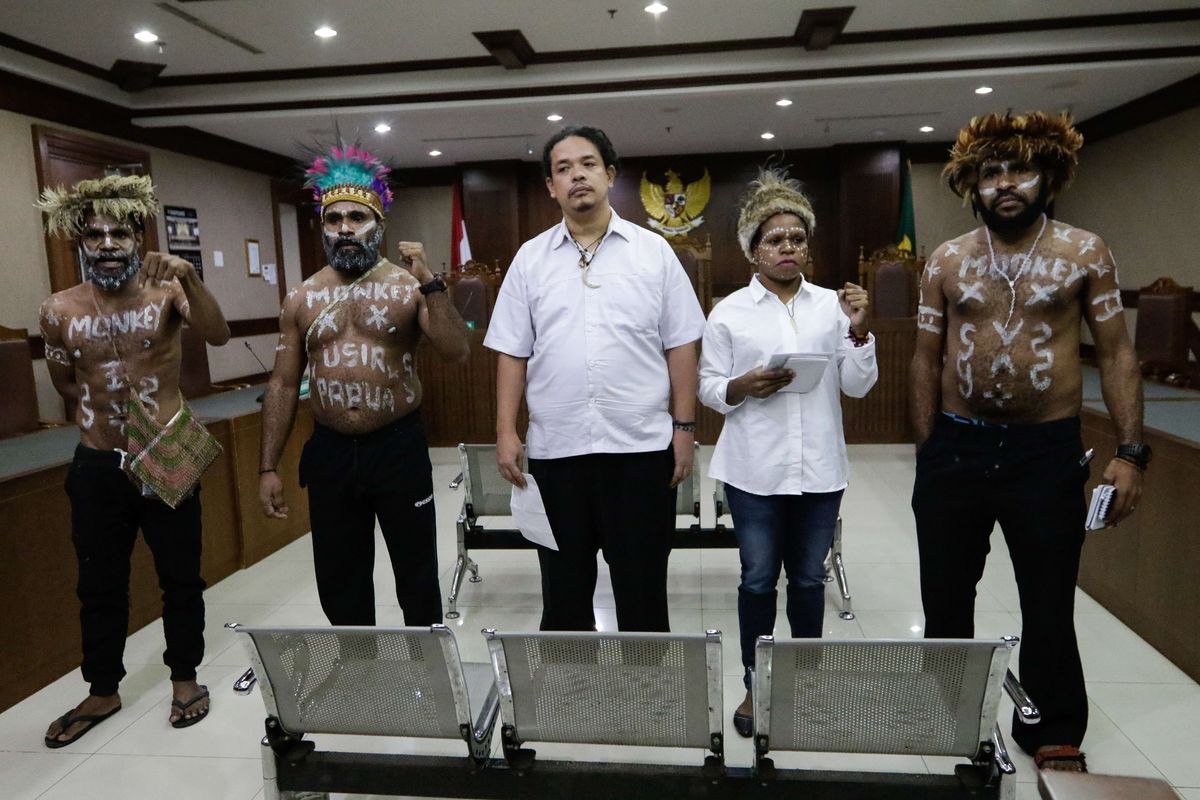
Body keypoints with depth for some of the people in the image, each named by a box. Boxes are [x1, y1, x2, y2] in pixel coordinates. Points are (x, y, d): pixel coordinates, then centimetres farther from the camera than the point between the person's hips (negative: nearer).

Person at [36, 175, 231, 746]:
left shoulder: (165, 289, -9)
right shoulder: (59, 310, -3)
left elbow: (217, 336, -29)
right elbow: (66, 385, 12)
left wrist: (189, 279, -42)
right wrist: (104, 412, 7)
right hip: (98, 465, 3)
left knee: (180, 577, 11)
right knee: (100, 586, 15)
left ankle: (185, 678, 30)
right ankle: (102, 692, 33)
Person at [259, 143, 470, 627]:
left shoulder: (408, 286, -3)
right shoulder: (301, 299, 5)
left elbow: (457, 352, -13)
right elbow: (283, 385, 8)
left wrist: (430, 283, -22)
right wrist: (268, 468, 5)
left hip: (398, 447, -3)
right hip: (329, 452, 3)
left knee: (417, 575, 10)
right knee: (339, 583, 14)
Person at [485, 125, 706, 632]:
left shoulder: (654, 252, 3)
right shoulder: (530, 259, 7)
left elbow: (680, 346, 2)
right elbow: (512, 353, 6)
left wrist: (685, 427, -3)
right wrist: (505, 432, -1)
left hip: (641, 447, -1)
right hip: (555, 450, 2)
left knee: (643, 589, 9)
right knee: (564, 589, 14)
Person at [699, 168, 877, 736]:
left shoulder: (832, 305, 6)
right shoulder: (729, 313, 1)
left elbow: (858, 385, 5)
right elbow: (709, 387, 2)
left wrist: (857, 331, -9)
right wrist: (743, 387, -17)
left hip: (819, 467, 2)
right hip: (755, 469, -2)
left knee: (809, 579, 14)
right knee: (758, 579, 7)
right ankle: (755, 687, 24)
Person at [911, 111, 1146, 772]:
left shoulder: (1085, 253, 0)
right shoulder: (946, 261, 4)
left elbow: (1116, 353, 1)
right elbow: (927, 359, 6)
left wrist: (1129, 452, -6)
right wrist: (926, 453, 4)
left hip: (1048, 451, -1)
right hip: (956, 448, 2)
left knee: (1048, 604, 11)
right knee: (945, 597, 14)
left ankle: (1052, 732, 32)